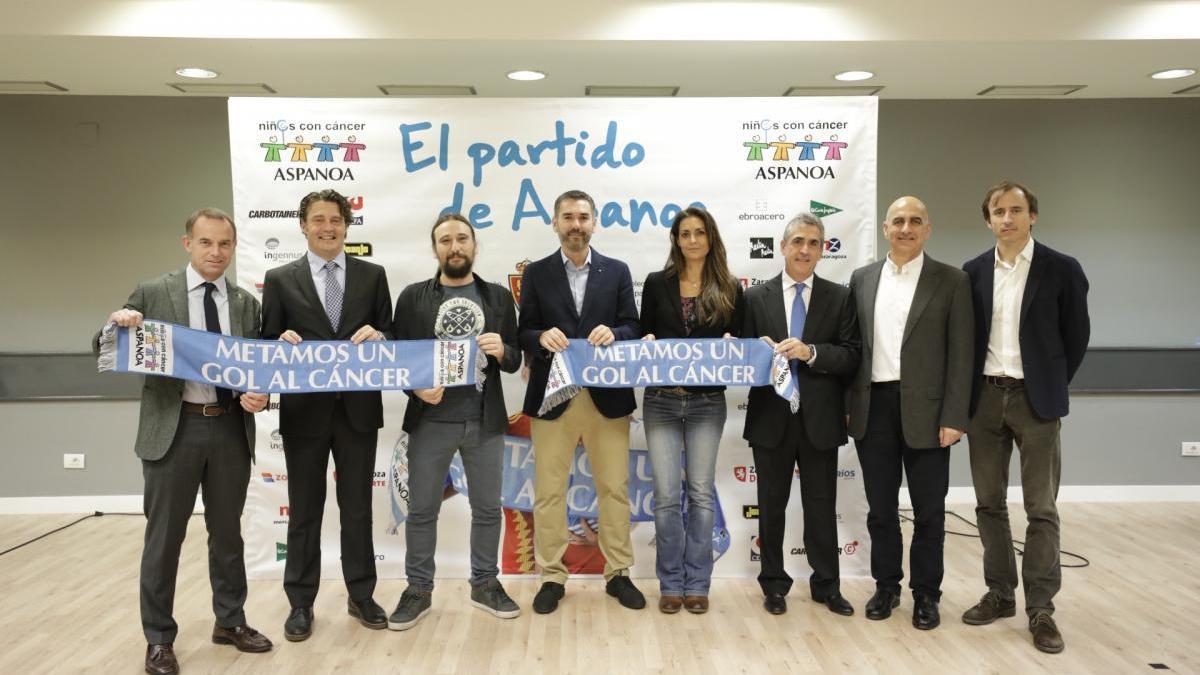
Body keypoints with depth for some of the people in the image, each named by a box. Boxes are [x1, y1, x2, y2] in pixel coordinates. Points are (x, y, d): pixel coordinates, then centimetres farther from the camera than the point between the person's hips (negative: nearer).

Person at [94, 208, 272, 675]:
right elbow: (107, 352, 1)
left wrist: (259, 396, -12)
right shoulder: (152, 293, -1)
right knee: (164, 536, 6)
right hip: (174, 428, -3)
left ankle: (230, 621, 31)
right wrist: (115, 324, -21)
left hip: (231, 429, 3)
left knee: (227, 531, 15)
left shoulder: (246, 303, 8)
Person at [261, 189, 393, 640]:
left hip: (358, 407, 1)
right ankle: (301, 603, 23)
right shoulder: (280, 279, 4)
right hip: (304, 409, -1)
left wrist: (378, 336, -16)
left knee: (358, 507, 12)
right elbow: (268, 343, 3)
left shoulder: (372, 275, 6)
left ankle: (361, 595, 26)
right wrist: (283, 343, -18)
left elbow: (390, 334, 6)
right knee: (304, 510, 10)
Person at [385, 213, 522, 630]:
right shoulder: (413, 297, 4)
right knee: (421, 509, 7)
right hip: (430, 419, -1)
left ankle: (485, 584, 28)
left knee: (487, 507, 11)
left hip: (485, 421, 1)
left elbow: (514, 361, 8)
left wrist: (502, 351, -14)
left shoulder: (499, 297, 8)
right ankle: (418, 590, 23)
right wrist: (416, 387, -16)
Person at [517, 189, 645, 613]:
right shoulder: (536, 273, 6)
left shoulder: (617, 272, 8)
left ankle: (618, 573, 22)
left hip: (607, 396, 1)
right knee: (548, 492, 5)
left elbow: (633, 329, 4)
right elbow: (524, 333, 2)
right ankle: (552, 577, 19)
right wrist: (543, 337, -19)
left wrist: (613, 333, -17)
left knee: (614, 489, 8)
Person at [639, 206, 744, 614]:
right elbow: (644, 336, 9)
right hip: (661, 401, 0)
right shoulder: (657, 283, 5)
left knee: (701, 492, 4)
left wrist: (730, 344, -14)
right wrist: (648, 343, -13)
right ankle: (671, 583, 13)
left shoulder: (729, 289, 4)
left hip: (707, 403, 0)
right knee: (666, 494, -1)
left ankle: (697, 583, 16)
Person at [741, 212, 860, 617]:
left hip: (820, 419, 0)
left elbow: (851, 356, -4)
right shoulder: (756, 298, 3)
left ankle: (826, 585, 26)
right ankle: (774, 584, 26)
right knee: (771, 505, 11)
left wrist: (810, 352, -20)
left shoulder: (839, 298, 3)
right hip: (771, 417, 0)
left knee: (822, 506, 10)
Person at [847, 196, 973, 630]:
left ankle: (926, 594, 23)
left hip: (925, 409, -2)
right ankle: (886, 586, 27)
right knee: (880, 507, 12)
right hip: (874, 407, 3)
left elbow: (960, 354, -4)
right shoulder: (862, 279, 9)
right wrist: (848, 404, 5)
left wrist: (954, 417, -9)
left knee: (928, 511, 7)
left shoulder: (951, 281, 0)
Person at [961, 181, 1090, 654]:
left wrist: (1053, 387, 6)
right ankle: (1000, 594, 22)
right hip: (984, 397, 3)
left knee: (1041, 508, 1)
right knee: (989, 503, 9)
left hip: (1035, 399, -3)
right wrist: (966, 393, 9)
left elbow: (1077, 336, 4)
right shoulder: (973, 272, 5)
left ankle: (1041, 608, 10)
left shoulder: (1062, 269, -4)